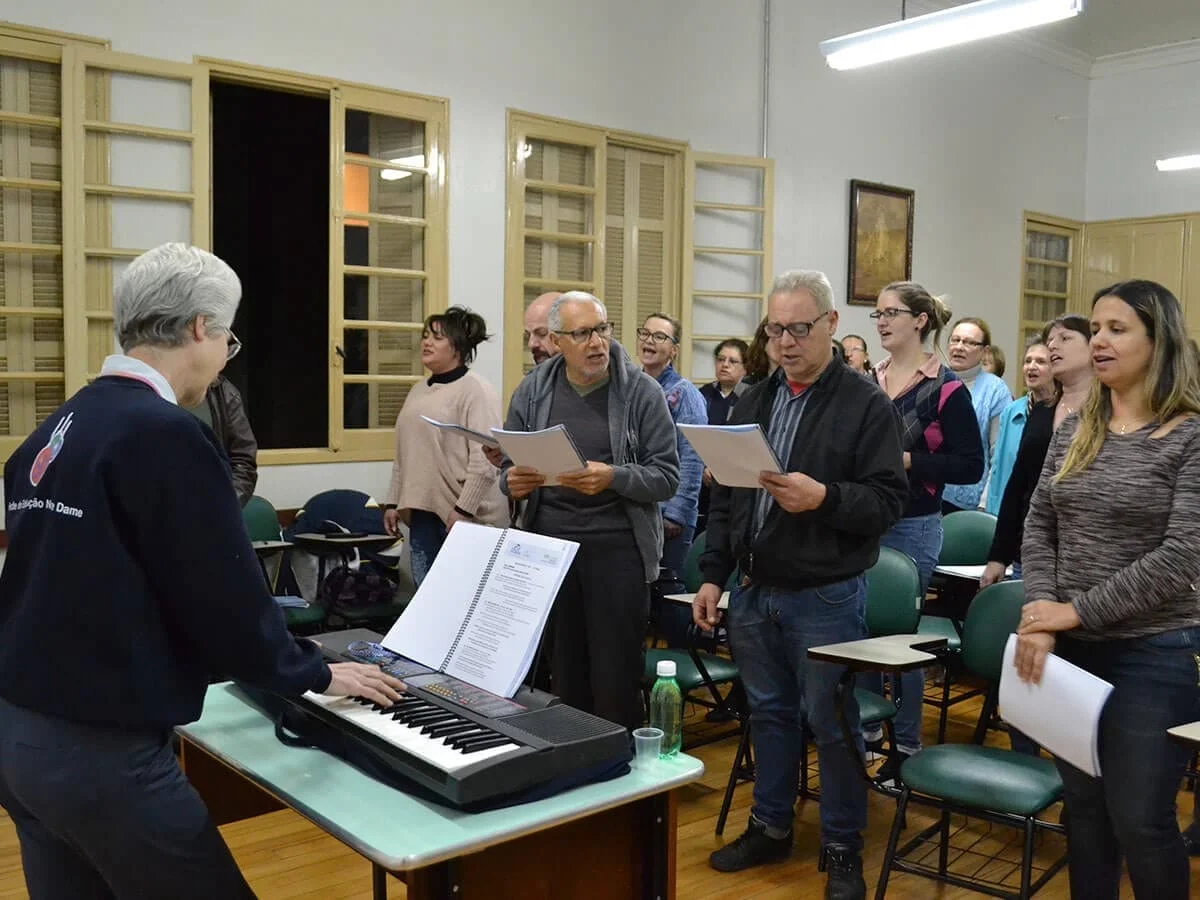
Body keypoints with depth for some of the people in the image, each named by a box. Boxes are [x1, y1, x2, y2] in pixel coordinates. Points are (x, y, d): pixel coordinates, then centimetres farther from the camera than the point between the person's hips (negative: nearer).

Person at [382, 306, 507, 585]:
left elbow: (484, 458, -16)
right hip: (422, 511, 7)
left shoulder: (476, 390, -9)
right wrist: (393, 502, 16)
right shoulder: (418, 390, 15)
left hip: (465, 514, -7)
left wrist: (464, 509, -19)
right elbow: (404, 454, 20)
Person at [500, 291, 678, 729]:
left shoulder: (641, 391, -3)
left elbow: (667, 476, -5)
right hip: (549, 543, 3)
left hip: (617, 545, -3)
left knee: (616, 678, 1)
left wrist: (612, 478, -22)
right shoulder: (532, 391, 6)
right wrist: (512, 482, -11)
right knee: (562, 674, 11)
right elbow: (509, 467, 12)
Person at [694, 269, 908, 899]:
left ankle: (843, 847, 23)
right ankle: (770, 827, 34)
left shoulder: (865, 405, -8)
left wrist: (824, 498, -29)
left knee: (831, 724, 6)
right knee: (770, 713, 18)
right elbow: (724, 497, 12)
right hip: (754, 592, 6)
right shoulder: (753, 402, 9)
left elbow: (888, 499, -13)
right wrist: (713, 575, 8)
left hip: (825, 598, -5)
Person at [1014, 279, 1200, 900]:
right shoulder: (1075, 430, 7)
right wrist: (1041, 614, -9)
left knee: (1139, 819, 1)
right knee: (1082, 806, 15)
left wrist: (1077, 610, -16)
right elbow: (1039, 526, 7)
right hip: (1072, 648, 5)